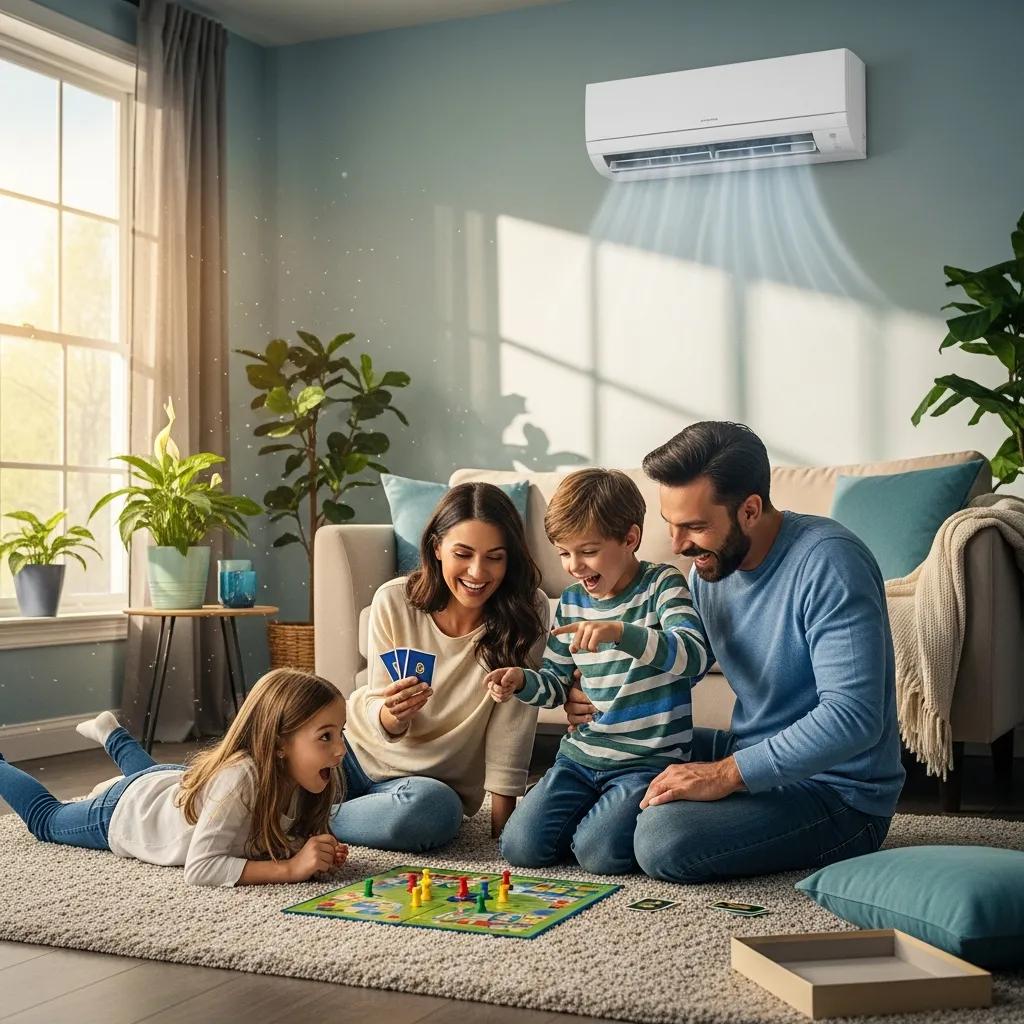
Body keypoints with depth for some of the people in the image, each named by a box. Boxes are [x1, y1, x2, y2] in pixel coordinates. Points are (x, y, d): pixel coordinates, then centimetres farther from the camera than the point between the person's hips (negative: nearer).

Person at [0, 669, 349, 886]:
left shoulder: (295, 775, -26)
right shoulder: (239, 779, -46)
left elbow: (275, 838, -10)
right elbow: (198, 870, -47)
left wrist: (314, 851, -31)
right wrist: (291, 866, -51)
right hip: (123, 813, -5)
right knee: (47, 820, 25)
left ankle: (112, 734, 61)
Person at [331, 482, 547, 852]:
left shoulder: (526, 612, -17)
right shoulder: (394, 601, -14)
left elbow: (510, 726, -15)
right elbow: (383, 723, -7)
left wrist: (502, 823, -17)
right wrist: (393, 714, -30)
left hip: (434, 782, 0)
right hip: (358, 748, 1)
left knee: (433, 810, -35)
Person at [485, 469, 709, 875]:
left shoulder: (662, 585, -8)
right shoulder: (572, 601, 8)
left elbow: (694, 656, -25)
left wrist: (620, 632, -38)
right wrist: (522, 681, -5)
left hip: (648, 759, -5)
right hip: (581, 754, 6)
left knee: (599, 853, -24)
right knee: (519, 846, -9)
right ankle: (594, 810, 17)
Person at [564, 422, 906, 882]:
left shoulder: (827, 563, -25)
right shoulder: (711, 565, 1)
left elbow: (853, 717, -32)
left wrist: (725, 774, -31)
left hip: (838, 790, -8)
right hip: (753, 755, 8)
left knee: (664, 839, -26)